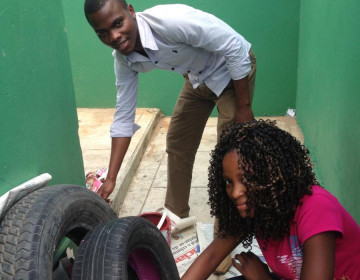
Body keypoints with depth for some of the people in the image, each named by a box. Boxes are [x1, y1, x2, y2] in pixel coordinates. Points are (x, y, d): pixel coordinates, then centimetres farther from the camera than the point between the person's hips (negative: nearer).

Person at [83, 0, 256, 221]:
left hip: (234, 67, -6)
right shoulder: (123, 59, -15)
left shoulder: (171, 20, -37)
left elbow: (235, 47, -29)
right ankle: (175, 215, 30)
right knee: (177, 143, 10)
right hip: (198, 77, 7)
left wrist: (243, 107, -24)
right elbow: (123, 118, -9)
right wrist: (111, 179, -12)